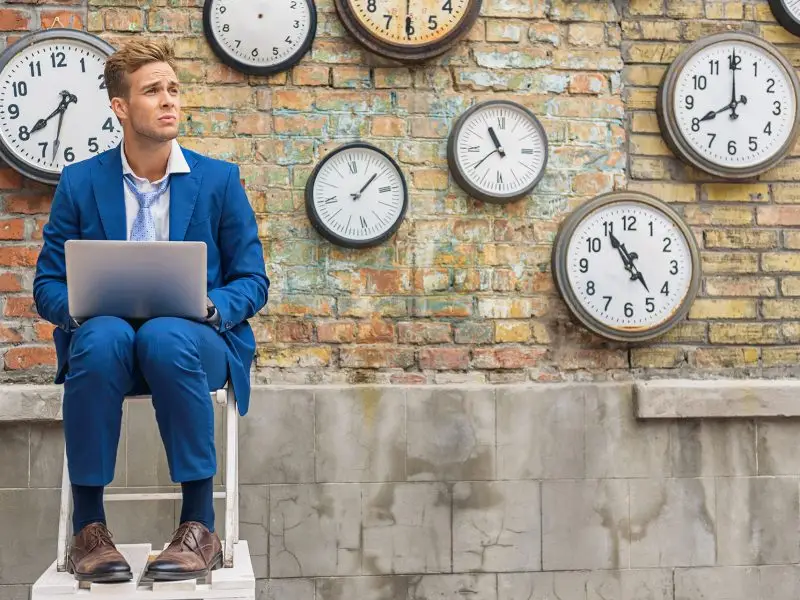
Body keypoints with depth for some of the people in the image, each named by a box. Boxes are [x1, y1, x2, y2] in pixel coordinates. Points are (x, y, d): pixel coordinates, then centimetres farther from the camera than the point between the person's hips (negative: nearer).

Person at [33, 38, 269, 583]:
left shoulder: (220, 180, 9)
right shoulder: (80, 182, 9)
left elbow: (252, 282, 7)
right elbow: (48, 286, 8)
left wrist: (209, 307, -15)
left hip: (192, 338, 0)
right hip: (107, 340, 1)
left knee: (165, 337, -37)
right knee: (103, 337, -37)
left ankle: (200, 523, -27)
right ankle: (87, 525, -25)